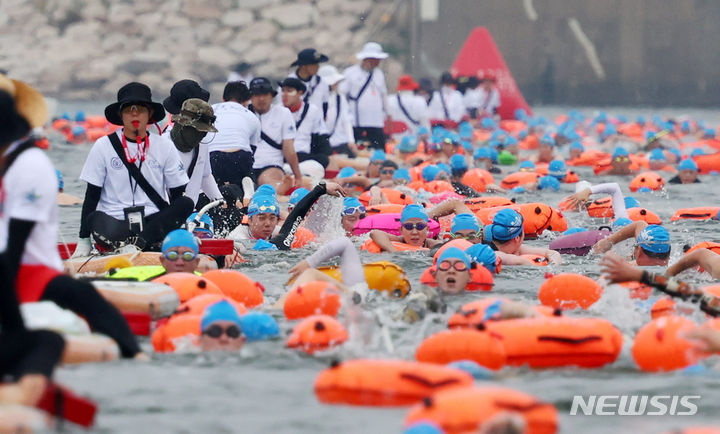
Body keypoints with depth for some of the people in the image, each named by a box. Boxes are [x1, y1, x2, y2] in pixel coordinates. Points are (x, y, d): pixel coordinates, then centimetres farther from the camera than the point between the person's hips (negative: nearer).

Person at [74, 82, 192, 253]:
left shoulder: (164, 146, 9)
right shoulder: (103, 147, 5)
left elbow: (178, 196, 10)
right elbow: (91, 196, 5)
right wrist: (83, 240, -1)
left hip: (153, 221, 3)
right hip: (114, 221, -3)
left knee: (187, 203, -27)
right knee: (97, 220, -37)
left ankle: (138, 243, -35)